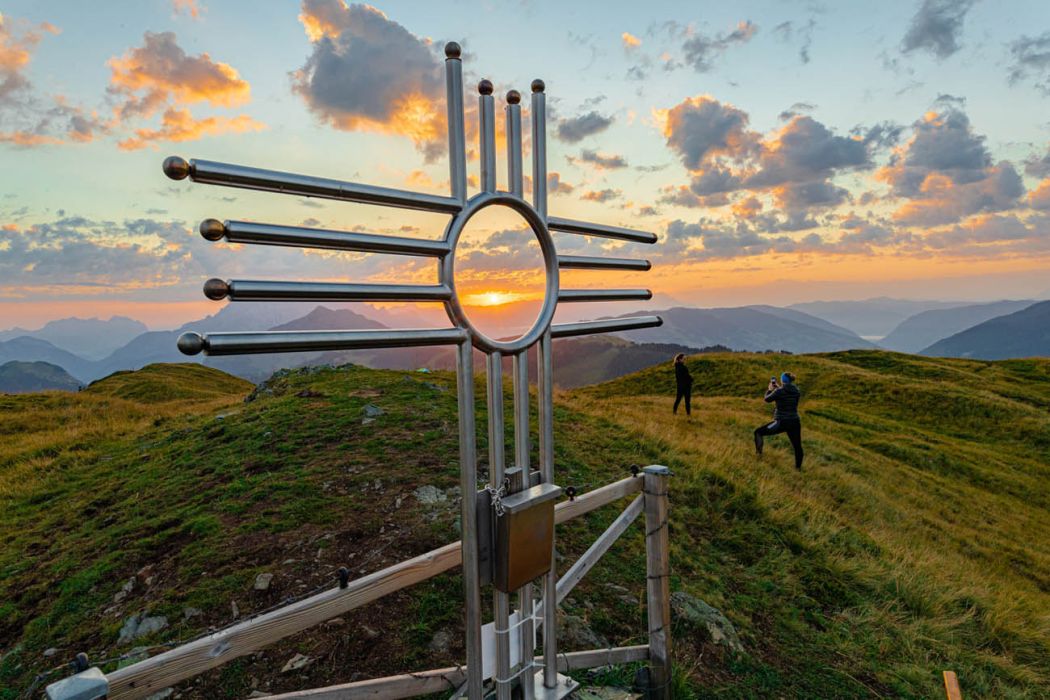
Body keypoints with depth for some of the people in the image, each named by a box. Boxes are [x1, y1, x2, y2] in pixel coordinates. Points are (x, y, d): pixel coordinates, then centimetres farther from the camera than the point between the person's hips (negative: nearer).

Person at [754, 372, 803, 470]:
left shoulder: (779, 391, -13)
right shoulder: (797, 391, 3)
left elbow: (767, 399, 2)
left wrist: (770, 389, 19)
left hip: (781, 423, -5)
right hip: (795, 422, 5)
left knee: (758, 432, 11)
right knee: (797, 445, 22)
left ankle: (759, 453, 5)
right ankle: (798, 466, 37)